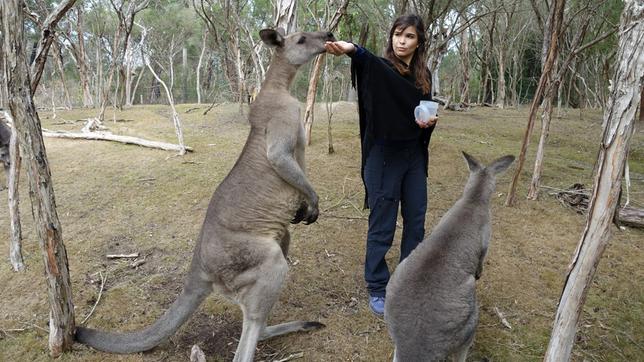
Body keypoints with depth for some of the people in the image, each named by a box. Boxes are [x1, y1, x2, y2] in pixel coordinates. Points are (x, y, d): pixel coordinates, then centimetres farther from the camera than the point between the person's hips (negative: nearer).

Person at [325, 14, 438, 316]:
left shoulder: (424, 76, 9)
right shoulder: (379, 67, -8)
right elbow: (368, 61, -33)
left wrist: (430, 121, -6)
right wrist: (351, 50, -57)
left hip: (414, 158, 6)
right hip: (384, 157, -5)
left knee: (416, 222, 13)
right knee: (382, 226, 1)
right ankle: (377, 289, 18)